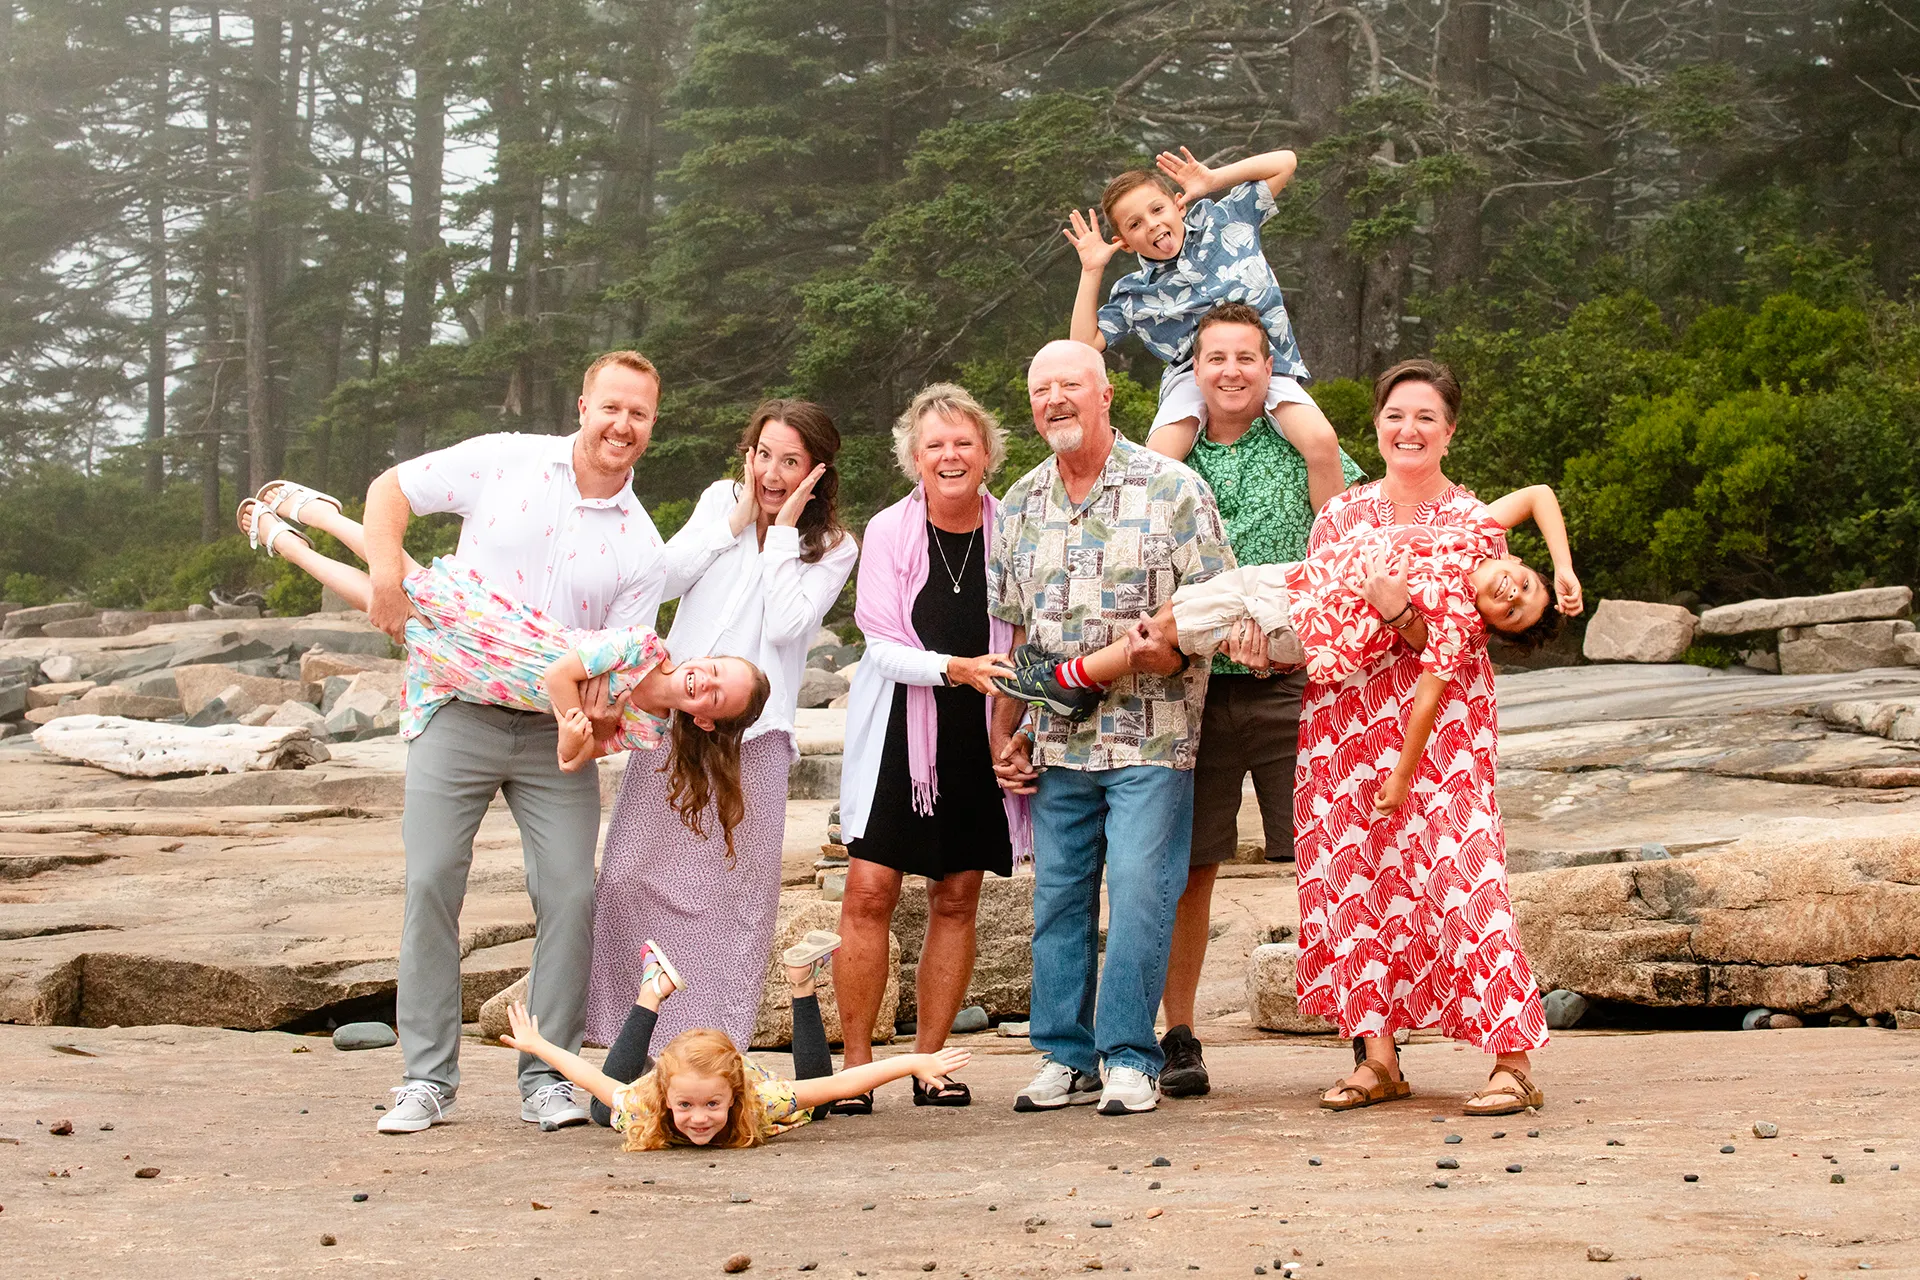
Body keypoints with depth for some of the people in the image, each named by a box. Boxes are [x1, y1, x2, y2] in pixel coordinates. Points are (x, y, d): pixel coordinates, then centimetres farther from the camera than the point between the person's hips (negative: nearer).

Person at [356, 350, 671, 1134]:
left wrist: (598, 698, -22)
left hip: (555, 730, 2)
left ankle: (547, 1077, 8)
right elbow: (390, 491, 6)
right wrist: (387, 574, -11)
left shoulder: (640, 545, 4)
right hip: (460, 711, -2)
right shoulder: (504, 462, 0)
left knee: (570, 894, -4)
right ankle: (427, 1078, 4)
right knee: (431, 882, -5)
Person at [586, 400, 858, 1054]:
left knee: (737, 895, -2)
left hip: (753, 735, -2)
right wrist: (738, 520, -3)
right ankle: (632, 1031, 9)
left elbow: (785, 624, -11)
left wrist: (782, 529, -7)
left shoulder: (832, 547, 4)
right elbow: (663, 578, 1)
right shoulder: (720, 499, 11)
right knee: (627, 876, -3)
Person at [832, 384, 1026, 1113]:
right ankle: (856, 1063, 3)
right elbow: (883, 644, -7)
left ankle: (929, 1061, 15)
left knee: (957, 898, 6)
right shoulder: (888, 531, -2)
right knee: (869, 892, -7)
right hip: (899, 732, -1)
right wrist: (957, 668, -22)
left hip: (980, 739, 2)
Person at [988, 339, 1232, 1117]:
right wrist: (1003, 735, 12)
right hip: (1057, 739, 4)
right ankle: (1065, 1057, 16)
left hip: (1150, 734, -4)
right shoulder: (1019, 506, 12)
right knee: (1057, 898, 7)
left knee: (1138, 893, -8)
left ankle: (1129, 1059, 1)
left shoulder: (1171, 489, -2)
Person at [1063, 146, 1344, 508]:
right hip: (1191, 373, 1)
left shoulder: (1225, 220, 9)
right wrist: (1092, 271, 5)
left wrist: (1213, 180, 6)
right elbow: (1086, 343, 6)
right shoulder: (1134, 293, 10)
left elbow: (1284, 163, 13)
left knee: (1321, 442, -26)